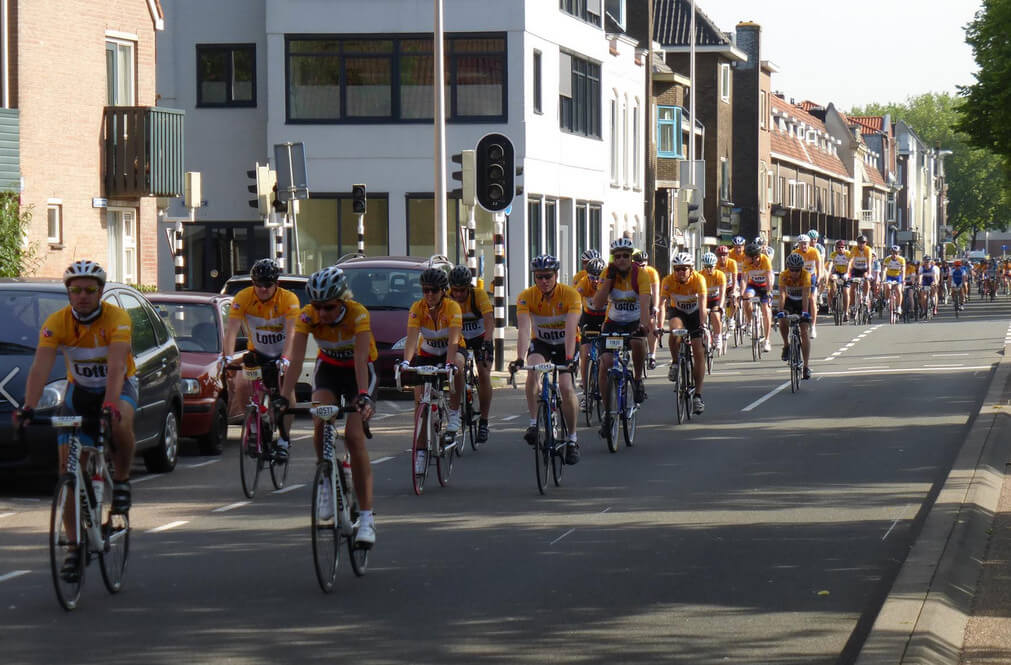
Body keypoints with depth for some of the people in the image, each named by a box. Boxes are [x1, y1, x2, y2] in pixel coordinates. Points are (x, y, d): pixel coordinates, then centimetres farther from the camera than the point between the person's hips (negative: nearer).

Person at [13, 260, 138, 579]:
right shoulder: (56, 322, -16)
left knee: (120, 423, -38)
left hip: (118, 387, -3)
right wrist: (28, 406, -42)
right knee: (68, 467, -7)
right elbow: (41, 367, -26)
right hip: (79, 389, 3)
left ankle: (122, 479, -9)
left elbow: (116, 366, -36)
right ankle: (75, 546, 2)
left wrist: (110, 403, -52)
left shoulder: (117, 318, -24)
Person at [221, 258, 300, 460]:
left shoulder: (288, 299, -23)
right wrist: (228, 356, -44)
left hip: (284, 353, -2)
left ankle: (283, 441, -19)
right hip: (257, 352, 2)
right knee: (242, 386, -22)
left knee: (286, 388, -26)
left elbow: (291, 332, -33)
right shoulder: (243, 298, -19)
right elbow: (232, 329, -27)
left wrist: (285, 359, -49)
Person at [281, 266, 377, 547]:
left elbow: (361, 359, -39)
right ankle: (326, 482, -3)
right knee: (320, 421, -27)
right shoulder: (307, 317, -22)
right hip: (328, 368, 3)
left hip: (358, 371, -3)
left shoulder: (358, 314, -29)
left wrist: (364, 396, -53)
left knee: (354, 436, -18)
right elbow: (296, 360, -28)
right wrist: (282, 398, -40)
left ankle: (366, 516, -16)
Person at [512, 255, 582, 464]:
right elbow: (524, 329, -32)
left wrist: (569, 358, -48)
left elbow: (571, 329, -35)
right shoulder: (526, 297, -21)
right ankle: (534, 423, -24)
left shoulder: (571, 295, -25)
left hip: (565, 344, -1)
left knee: (566, 387, -16)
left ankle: (573, 439, 0)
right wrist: (520, 358, -46)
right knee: (533, 369, -31)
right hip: (540, 342, 1)